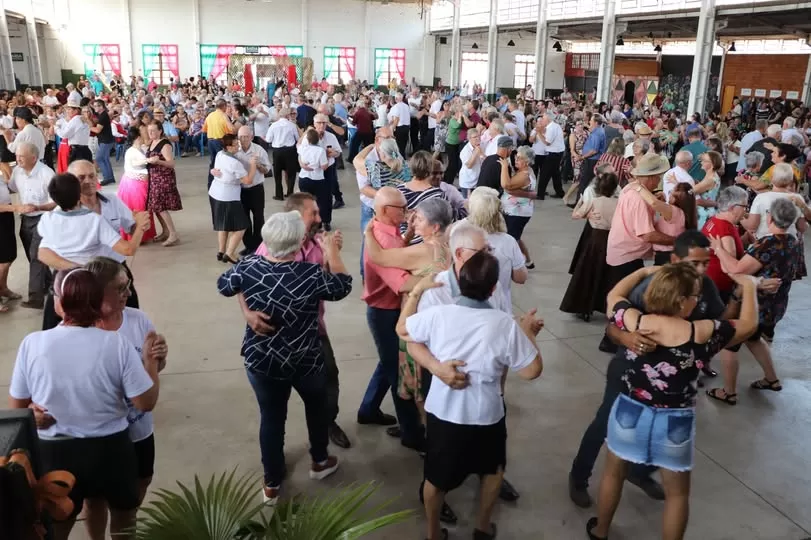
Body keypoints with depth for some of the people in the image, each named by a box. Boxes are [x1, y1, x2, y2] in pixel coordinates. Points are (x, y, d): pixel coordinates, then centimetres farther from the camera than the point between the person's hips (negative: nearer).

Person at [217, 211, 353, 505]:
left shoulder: (248, 266, -16)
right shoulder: (311, 274, -24)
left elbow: (223, 286, 4)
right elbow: (342, 286, -6)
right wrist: (332, 252, 5)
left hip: (261, 361, 2)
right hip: (305, 361, -2)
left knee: (271, 417, 17)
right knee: (317, 405, 26)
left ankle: (272, 484, 29)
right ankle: (320, 461, 44)